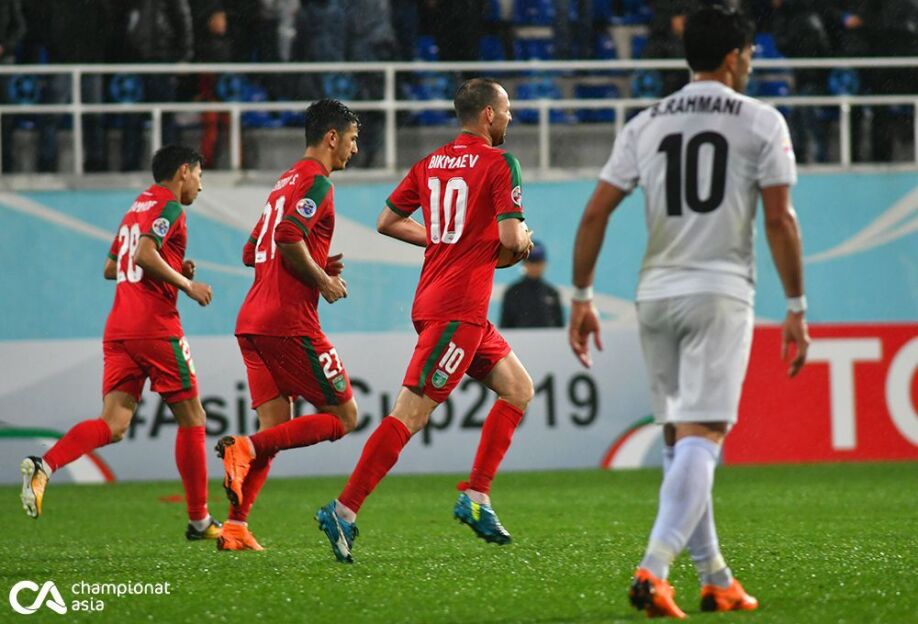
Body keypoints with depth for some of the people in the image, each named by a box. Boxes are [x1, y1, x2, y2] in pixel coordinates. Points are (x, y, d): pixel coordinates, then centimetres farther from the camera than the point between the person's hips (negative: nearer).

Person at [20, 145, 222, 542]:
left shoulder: (137, 208, 22)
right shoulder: (168, 207, -5)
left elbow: (111, 268, 28)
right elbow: (145, 255, -21)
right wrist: (186, 283, -10)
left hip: (118, 330, 8)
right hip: (156, 328, -8)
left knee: (112, 426, -2)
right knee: (191, 418, 6)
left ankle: (44, 467, -27)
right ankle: (199, 521, 11)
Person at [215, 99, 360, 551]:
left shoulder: (287, 182, 23)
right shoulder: (316, 183, -6)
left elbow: (252, 253, 25)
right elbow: (289, 237, -22)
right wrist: (322, 280, -9)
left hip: (253, 322, 9)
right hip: (289, 323, -9)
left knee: (275, 427, 8)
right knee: (342, 417, -1)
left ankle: (235, 527, -4)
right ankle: (246, 448, -18)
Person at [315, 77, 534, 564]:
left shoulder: (431, 163, 13)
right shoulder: (499, 163, -9)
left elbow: (387, 222, 16)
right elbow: (511, 238, -16)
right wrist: (522, 241, 7)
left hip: (433, 300, 9)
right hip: (459, 308, -9)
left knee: (518, 389, 17)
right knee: (410, 414, -12)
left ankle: (476, 496, 11)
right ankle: (344, 510, -15)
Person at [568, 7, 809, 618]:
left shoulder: (646, 125, 10)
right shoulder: (761, 121, 1)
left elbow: (595, 214, 5)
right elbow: (780, 220, -4)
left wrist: (582, 298, 12)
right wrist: (796, 308, 1)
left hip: (656, 294, 4)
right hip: (720, 293, -4)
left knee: (680, 441, 14)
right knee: (701, 438, -10)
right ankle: (654, 571, -26)